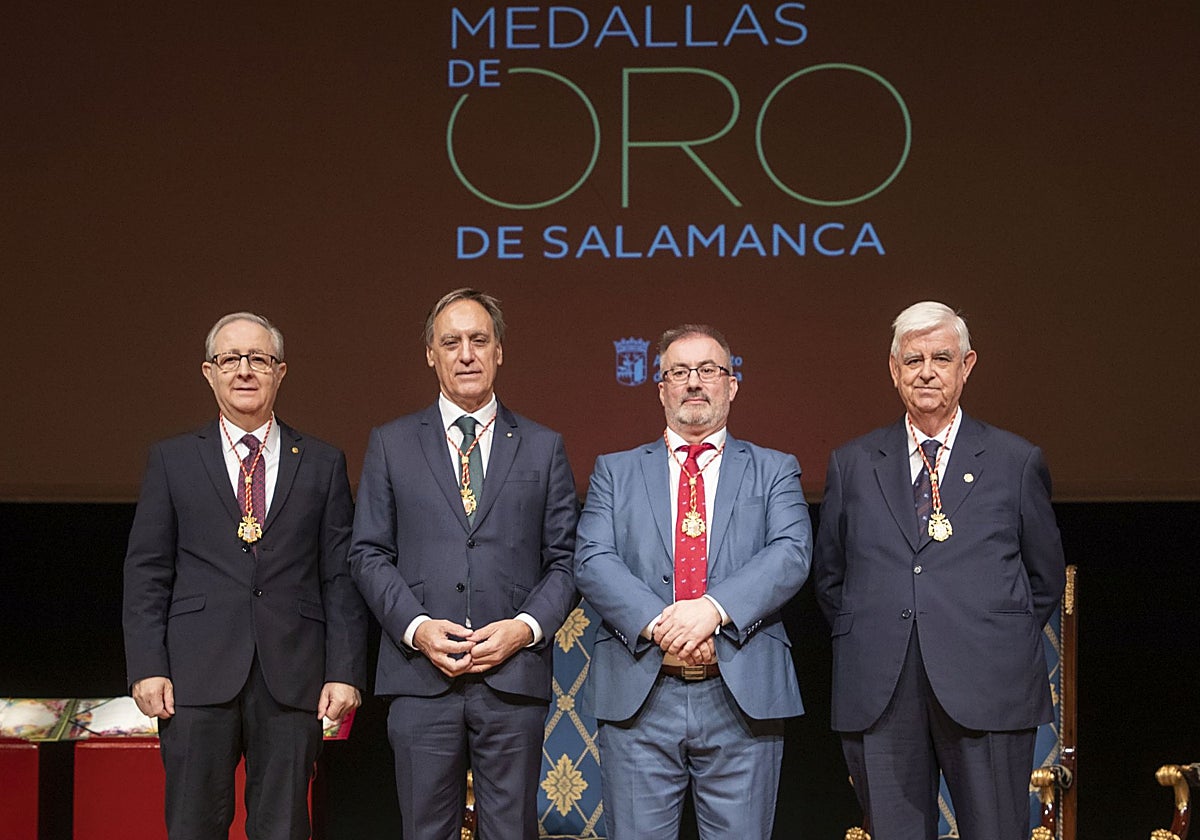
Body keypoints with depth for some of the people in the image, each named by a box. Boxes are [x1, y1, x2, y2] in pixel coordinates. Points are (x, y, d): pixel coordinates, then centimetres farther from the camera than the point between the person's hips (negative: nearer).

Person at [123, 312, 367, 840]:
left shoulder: (323, 464, 11)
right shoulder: (172, 461, 10)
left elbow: (342, 576, 7)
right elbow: (147, 573, 6)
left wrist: (345, 672, -2)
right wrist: (147, 667, -4)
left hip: (292, 678, 0)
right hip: (198, 676, 0)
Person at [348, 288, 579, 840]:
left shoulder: (543, 448, 11)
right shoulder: (390, 444, 10)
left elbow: (566, 558, 8)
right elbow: (369, 553, 6)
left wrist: (527, 627, -8)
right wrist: (416, 627, -8)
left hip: (515, 676, 0)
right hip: (421, 675, 0)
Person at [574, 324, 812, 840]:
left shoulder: (774, 471, 12)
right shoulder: (615, 471, 14)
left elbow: (791, 555, -4)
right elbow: (592, 561, 0)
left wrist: (713, 609, -19)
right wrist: (656, 625, -16)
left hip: (744, 696, 0)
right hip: (637, 698, 1)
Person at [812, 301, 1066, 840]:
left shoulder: (1017, 462, 7)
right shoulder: (852, 465, 11)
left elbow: (1046, 577, 13)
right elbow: (829, 576, 18)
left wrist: (1005, 643, 7)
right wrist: (864, 640, 9)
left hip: (987, 692, -1)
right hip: (879, 693, 2)